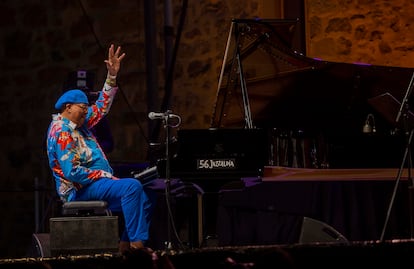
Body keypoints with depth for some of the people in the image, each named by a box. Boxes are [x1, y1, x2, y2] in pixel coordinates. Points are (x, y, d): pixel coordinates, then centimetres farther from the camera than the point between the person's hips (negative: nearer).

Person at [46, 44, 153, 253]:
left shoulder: (79, 124, 16)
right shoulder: (61, 132, -14)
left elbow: (101, 107, 27)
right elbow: (72, 172, -22)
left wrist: (112, 75, 19)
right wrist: (105, 176, -19)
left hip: (96, 182, 10)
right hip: (81, 189, -10)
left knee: (143, 200, 0)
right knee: (132, 186, -29)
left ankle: (126, 244, -9)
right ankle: (136, 242, -33)